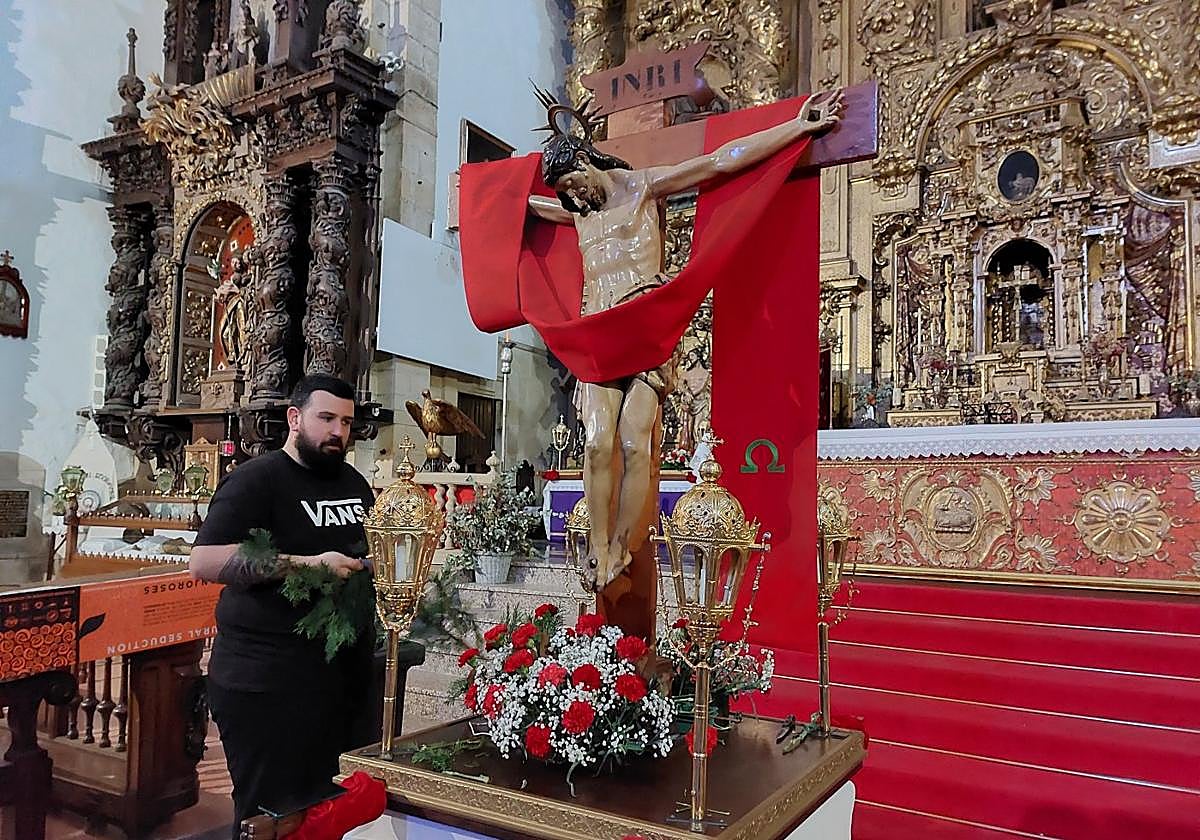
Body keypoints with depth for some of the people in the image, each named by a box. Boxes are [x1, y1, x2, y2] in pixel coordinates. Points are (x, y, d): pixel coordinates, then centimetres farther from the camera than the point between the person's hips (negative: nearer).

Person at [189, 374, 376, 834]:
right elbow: (204, 562, -21)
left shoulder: (354, 482, 12)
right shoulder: (256, 479, -11)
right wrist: (306, 564, -26)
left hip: (347, 674, 7)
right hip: (267, 682, -7)